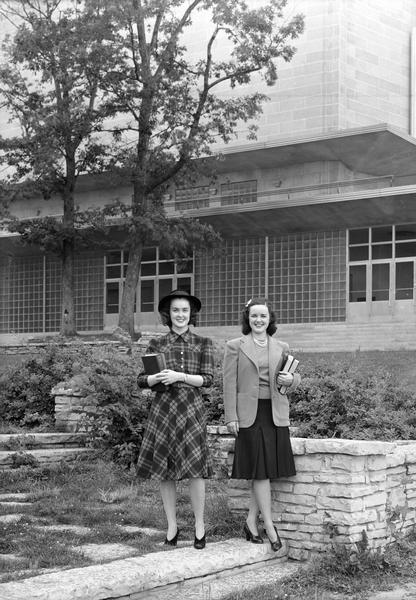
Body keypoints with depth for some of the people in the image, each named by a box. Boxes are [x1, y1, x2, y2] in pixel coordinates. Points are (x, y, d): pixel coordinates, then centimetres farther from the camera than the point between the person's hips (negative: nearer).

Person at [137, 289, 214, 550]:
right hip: (163, 408, 2)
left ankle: (200, 525, 8)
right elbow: (142, 380, 6)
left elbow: (208, 379, -3)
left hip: (191, 408, -1)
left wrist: (180, 376, -16)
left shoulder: (203, 343, 7)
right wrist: (157, 378, -15)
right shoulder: (156, 344, 9)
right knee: (165, 469, 3)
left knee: (196, 468, -6)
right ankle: (172, 526, 15)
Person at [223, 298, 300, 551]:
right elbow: (230, 384, 0)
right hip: (250, 413, -4)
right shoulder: (235, 346, 3)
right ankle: (270, 526, -1)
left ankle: (251, 522, 14)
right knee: (260, 471, -5)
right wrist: (231, 417, -7)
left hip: (276, 414, 4)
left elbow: (295, 376, 20)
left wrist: (291, 380, -5)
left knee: (268, 471, 3)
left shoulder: (282, 348, 12)